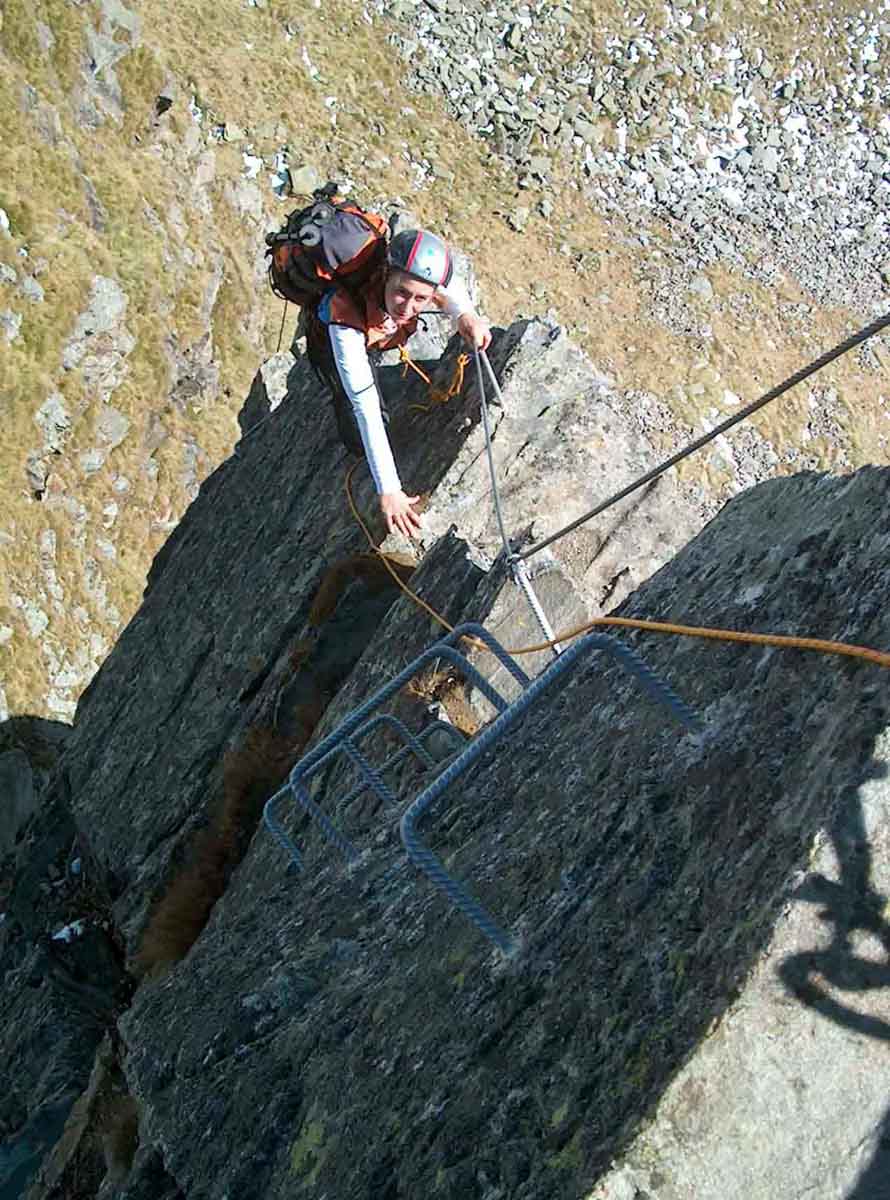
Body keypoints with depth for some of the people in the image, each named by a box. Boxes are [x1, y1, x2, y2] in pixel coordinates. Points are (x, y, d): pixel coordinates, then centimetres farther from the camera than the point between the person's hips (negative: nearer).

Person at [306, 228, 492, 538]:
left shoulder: (414, 271, -38)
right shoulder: (346, 320, -51)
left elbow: (449, 289, -13)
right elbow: (365, 408, -51)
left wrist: (464, 313, -37)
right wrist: (388, 490, -53)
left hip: (371, 333, 4)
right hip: (328, 343, -4)